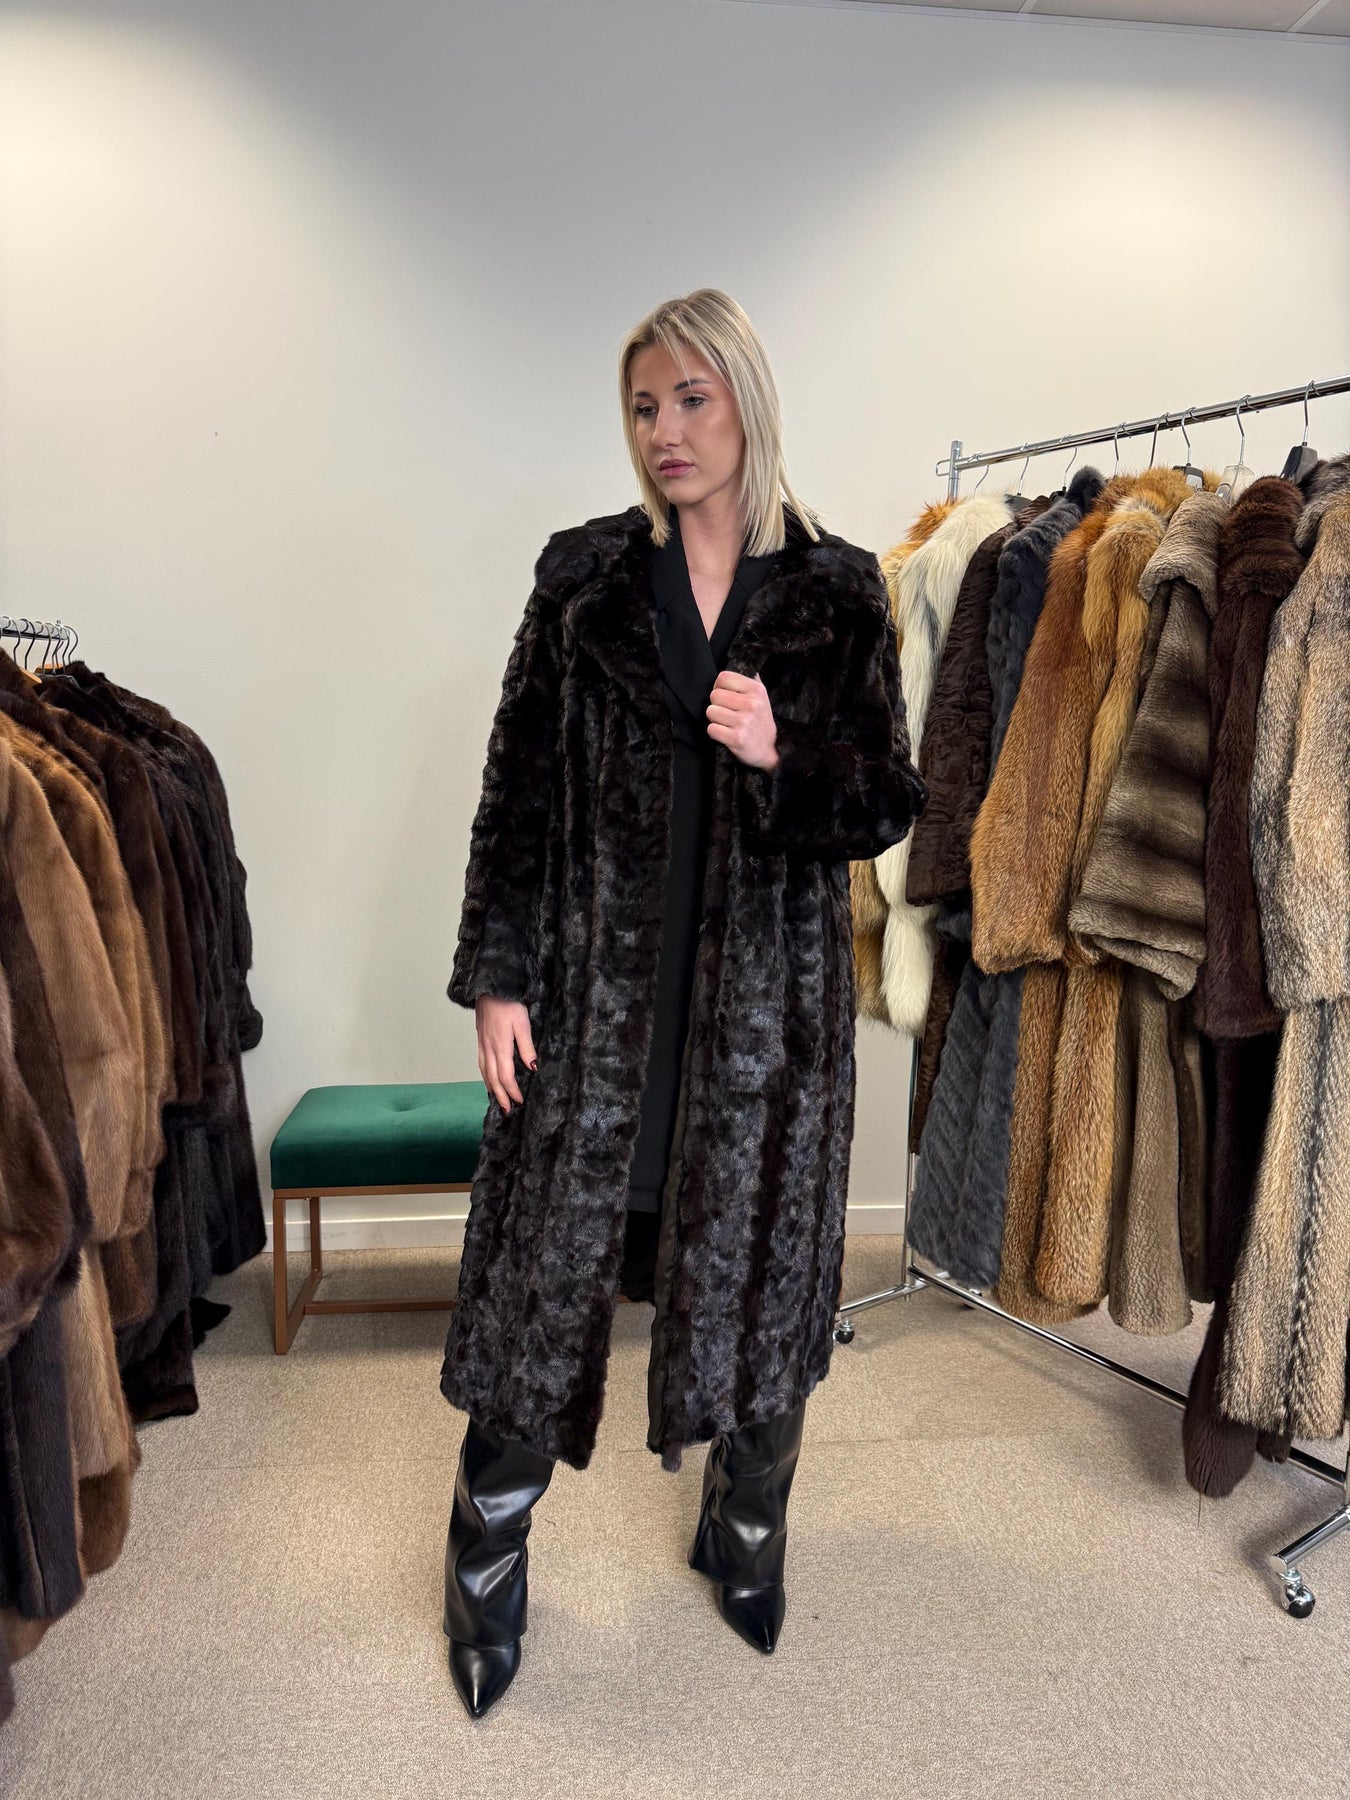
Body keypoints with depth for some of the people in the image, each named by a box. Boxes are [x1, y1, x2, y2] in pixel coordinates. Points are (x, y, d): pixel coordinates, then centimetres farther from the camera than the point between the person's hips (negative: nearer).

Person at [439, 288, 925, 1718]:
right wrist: (495, 977, -2)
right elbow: (516, 791, 3)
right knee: (543, 1274, 5)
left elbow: (889, 807, 2)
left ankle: (747, 1525, 39)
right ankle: (487, 1566, 30)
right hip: (597, 981, 0)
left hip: (769, 990, 0)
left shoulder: (836, 592, 3)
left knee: (759, 1265, 12)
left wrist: (782, 754, -18)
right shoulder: (582, 575, 5)